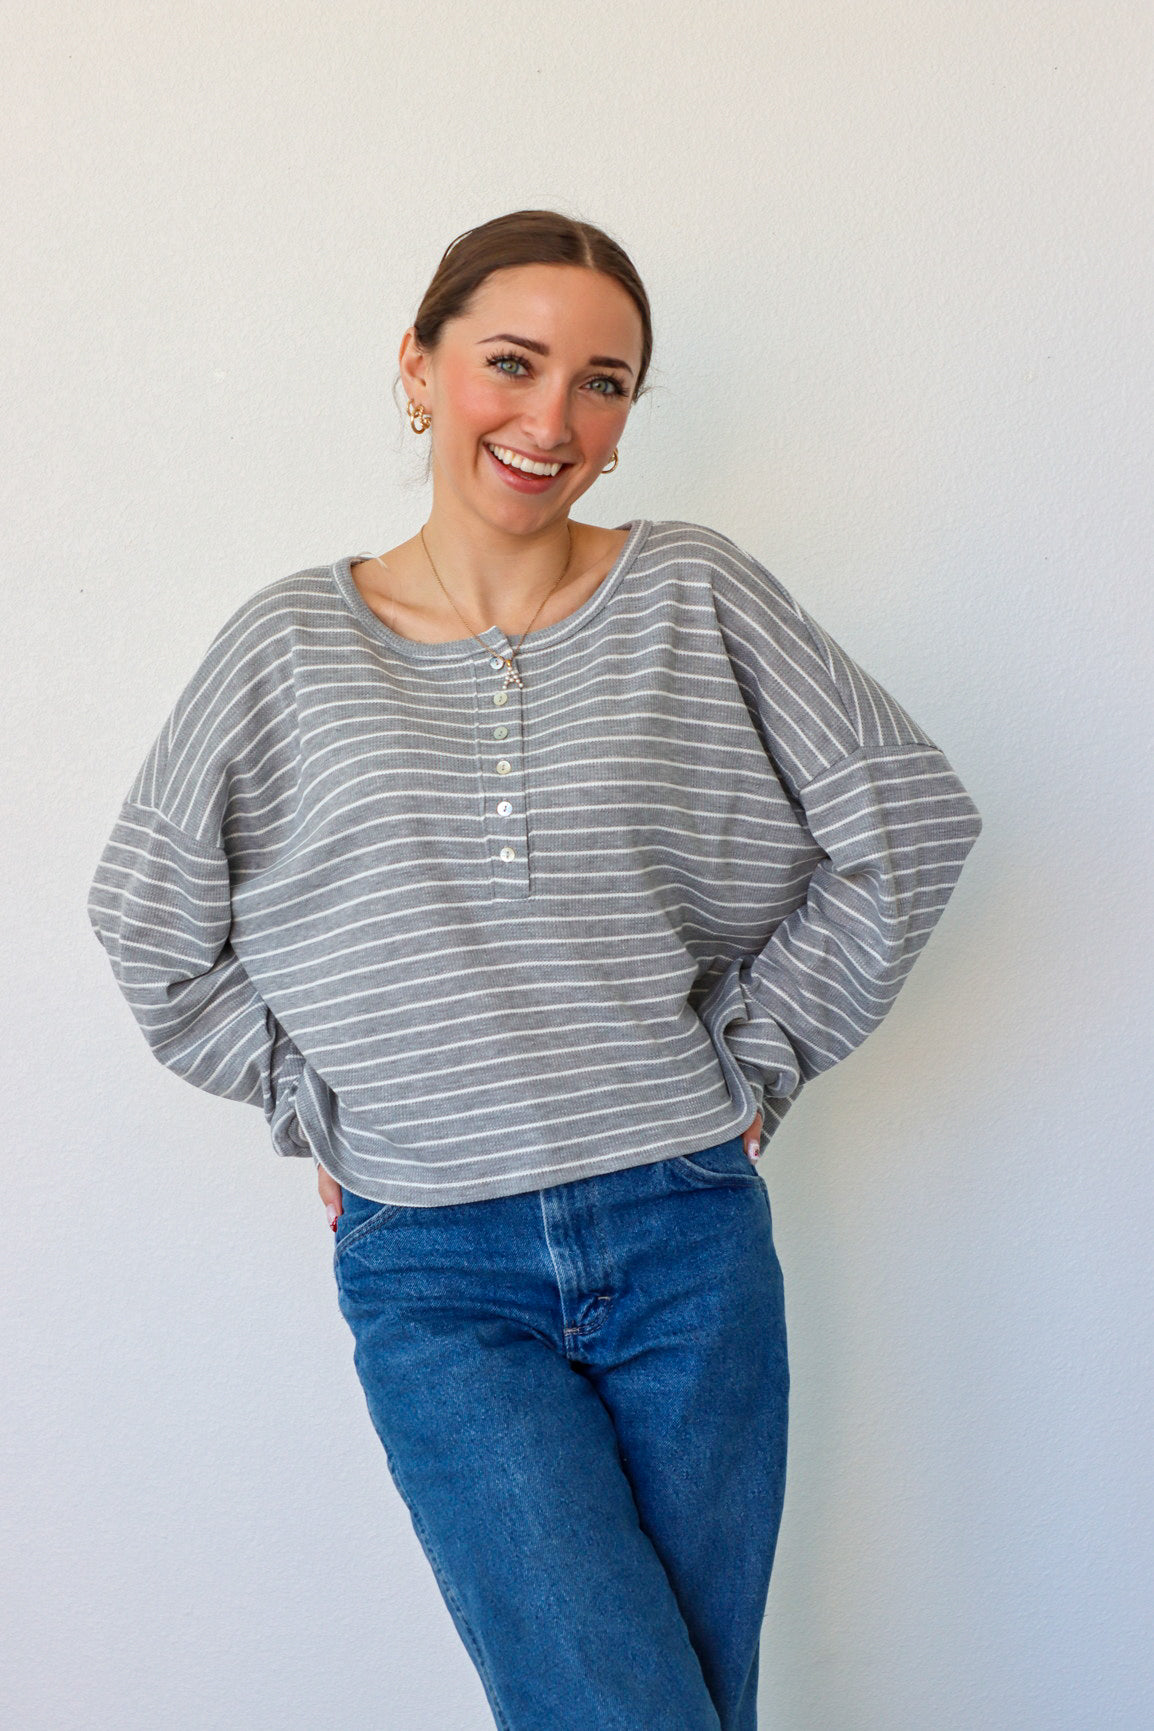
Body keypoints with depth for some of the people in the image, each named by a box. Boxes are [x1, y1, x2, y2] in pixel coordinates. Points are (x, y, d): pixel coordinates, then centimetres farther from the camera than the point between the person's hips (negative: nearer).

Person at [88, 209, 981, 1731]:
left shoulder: (693, 595, 0)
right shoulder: (295, 645, 0)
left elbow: (910, 819, 3)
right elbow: (149, 922, 9)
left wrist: (755, 1055, 2)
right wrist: (320, 1113, 4)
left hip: (687, 1239, 2)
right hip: (434, 1275, -1)